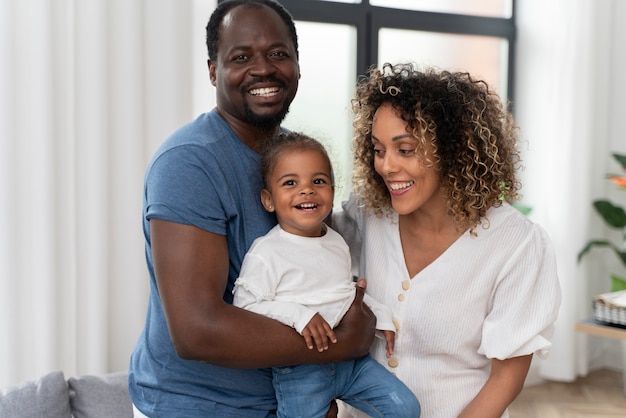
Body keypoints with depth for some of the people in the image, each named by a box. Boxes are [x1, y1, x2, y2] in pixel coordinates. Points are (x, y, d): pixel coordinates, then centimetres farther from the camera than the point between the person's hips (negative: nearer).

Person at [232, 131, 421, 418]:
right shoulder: (266, 253, -15)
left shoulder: (338, 243, 7)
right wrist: (298, 315, -27)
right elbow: (245, 306, -19)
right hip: (300, 372, -5)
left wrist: (380, 315, 9)